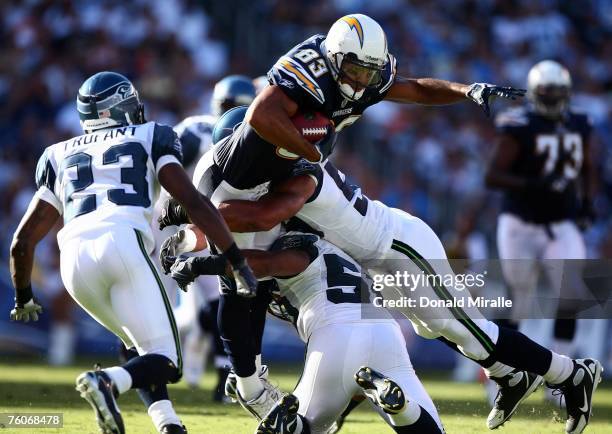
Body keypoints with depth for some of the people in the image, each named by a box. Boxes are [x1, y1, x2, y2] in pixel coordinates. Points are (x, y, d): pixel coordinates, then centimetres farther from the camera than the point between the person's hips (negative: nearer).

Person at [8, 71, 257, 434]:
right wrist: (238, 261, 7)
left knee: (143, 348, 23)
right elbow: (194, 202, 6)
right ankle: (106, 381, -32)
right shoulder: (150, 138, 20)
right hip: (122, 241, -4)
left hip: (75, 258, 4)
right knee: (164, 360, -3)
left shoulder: (61, 157, 30)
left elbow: (23, 240, 27)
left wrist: (24, 298, 42)